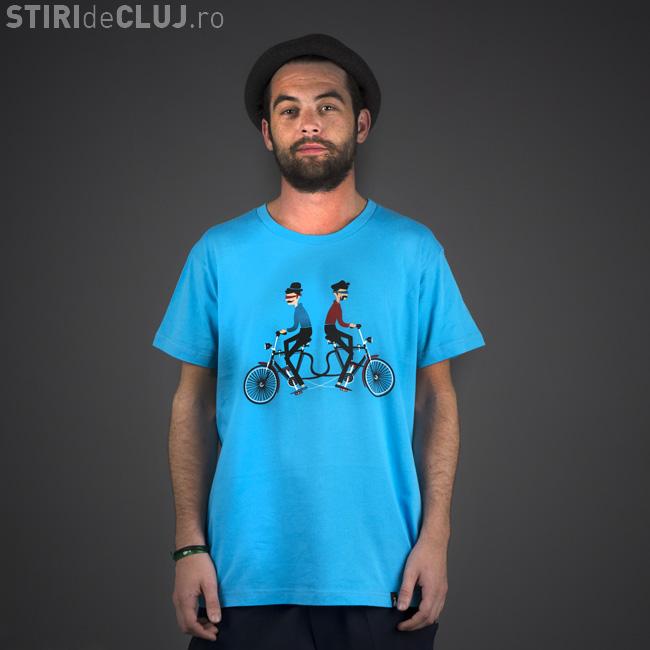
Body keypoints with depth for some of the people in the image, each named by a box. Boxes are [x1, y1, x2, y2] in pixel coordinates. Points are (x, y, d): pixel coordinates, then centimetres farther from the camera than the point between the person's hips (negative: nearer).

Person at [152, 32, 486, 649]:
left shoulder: (413, 250, 2)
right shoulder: (219, 252, 2)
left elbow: (437, 397, 5)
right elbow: (193, 402, 5)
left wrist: (435, 535, -3)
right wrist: (190, 546, -1)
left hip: (382, 575, 0)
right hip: (246, 574, 0)